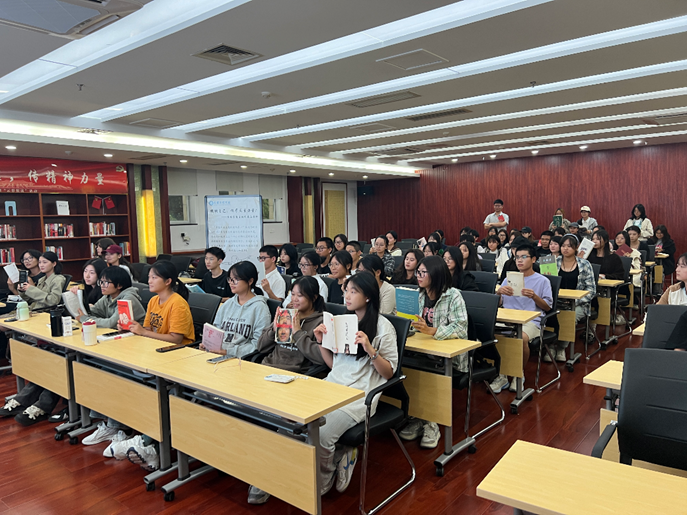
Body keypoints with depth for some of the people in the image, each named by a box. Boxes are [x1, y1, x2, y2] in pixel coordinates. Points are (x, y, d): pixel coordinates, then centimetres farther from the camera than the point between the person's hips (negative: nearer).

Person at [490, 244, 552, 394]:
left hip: (531, 320, -3)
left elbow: (547, 307, 6)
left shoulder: (542, 281, 12)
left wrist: (534, 296, -11)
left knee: (522, 337, -37)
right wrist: (499, 292, -5)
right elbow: (497, 303, 17)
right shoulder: (509, 279, 22)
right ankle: (502, 375, -12)